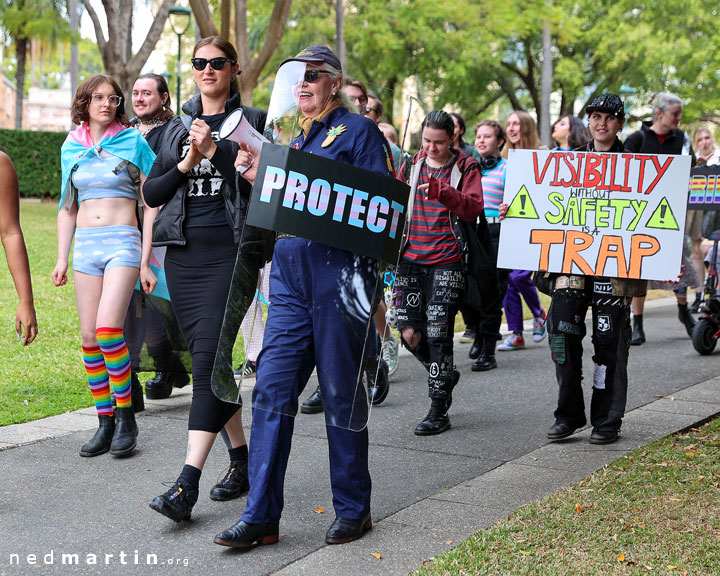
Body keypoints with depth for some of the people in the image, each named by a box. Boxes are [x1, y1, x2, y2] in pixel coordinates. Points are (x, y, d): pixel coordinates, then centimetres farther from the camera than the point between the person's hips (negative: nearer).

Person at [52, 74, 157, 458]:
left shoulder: (133, 142, 0)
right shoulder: (71, 148, 12)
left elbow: (152, 204, 0)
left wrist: (145, 260, -5)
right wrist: (62, 259, 13)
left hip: (123, 241, -5)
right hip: (85, 243, 5)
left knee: (108, 328, -20)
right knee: (89, 336, 1)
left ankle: (126, 417, -7)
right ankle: (105, 422, 10)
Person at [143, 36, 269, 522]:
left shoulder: (252, 122, 4)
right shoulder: (178, 128, 17)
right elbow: (152, 193, 12)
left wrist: (215, 150, -15)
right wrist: (186, 165, -4)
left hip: (232, 250, -5)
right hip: (184, 253, 6)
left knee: (209, 357, -15)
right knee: (207, 359, 9)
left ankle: (187, 483, -20)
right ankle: (241, 460, 23)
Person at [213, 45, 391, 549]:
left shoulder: (359, 131, -1)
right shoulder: (295, 140, 21)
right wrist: (260, 179, 7)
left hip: (339, 271, -6)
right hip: (290, 275, 6)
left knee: (341, 393, 2)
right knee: (272, 389, 0)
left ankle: (353, 509, 16)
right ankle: (261, 516, 3)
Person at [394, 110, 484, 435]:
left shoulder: (465, 167, 1)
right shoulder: (413, 164, 13)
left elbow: (473, 208, -13)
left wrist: (443, 192, -29)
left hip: (447, 261, -4)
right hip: (411, 259, 4)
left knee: (437, 333, -9)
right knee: (410, 333, 1)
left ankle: (438, 411, 0)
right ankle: (446, 374, 31)